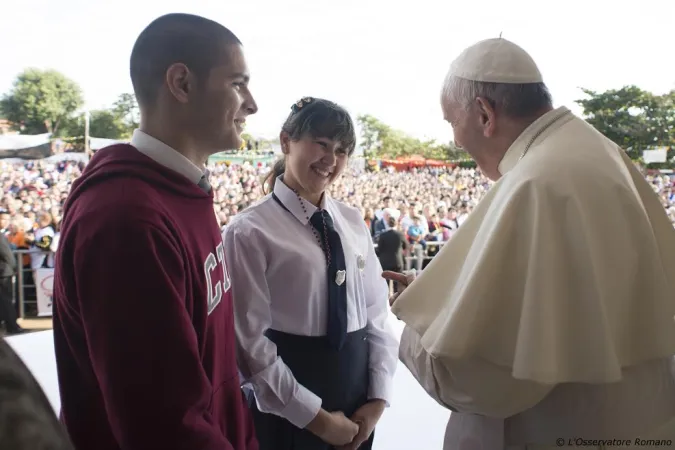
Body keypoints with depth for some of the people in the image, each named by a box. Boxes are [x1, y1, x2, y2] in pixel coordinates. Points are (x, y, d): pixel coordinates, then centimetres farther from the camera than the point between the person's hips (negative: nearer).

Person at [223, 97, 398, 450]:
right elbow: (250, 342, -15)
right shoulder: (250, 232, -13)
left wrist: (379, 397, -2)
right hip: (290, 411, -5)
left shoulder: (353, 223, 2)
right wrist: (316, 416, -13)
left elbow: (377, 313, 5)